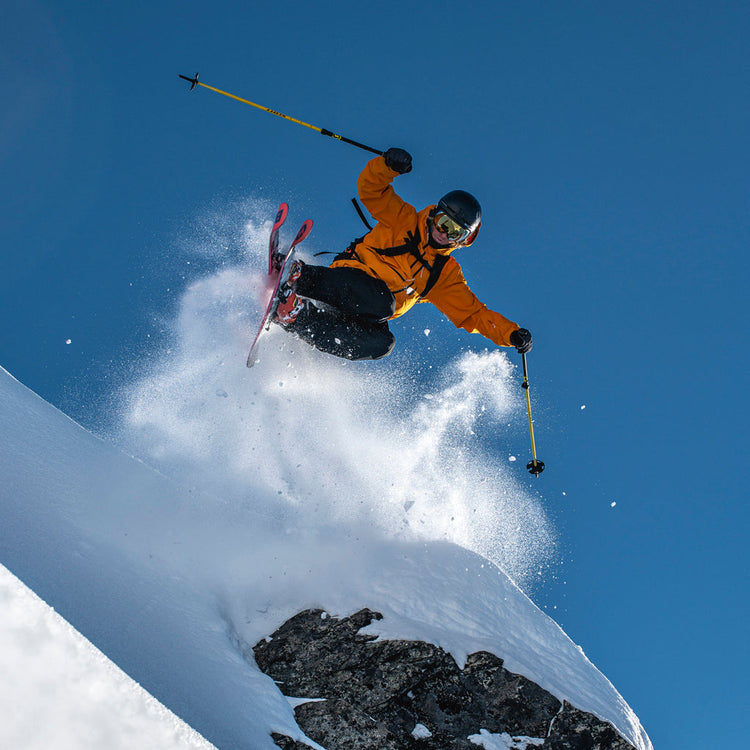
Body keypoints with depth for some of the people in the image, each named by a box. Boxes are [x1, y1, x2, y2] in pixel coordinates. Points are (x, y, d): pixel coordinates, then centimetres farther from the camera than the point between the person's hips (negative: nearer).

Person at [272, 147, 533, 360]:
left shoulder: (447, 275, 17)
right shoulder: (405, 220, 6)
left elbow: (474, 314, 17)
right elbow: (370, 189, -4)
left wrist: (513, 334, 4)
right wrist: (388, 165, -25)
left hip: (365, 315, 5)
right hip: (347, 277, -5)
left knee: (382, 343, -31)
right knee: (382, 302, -38)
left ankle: (295, 318, -37)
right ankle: (300, 278, -34)